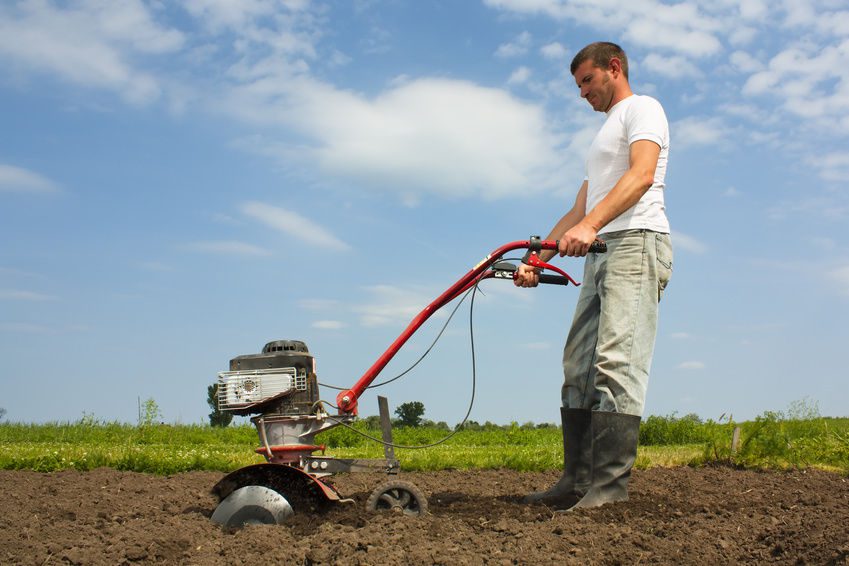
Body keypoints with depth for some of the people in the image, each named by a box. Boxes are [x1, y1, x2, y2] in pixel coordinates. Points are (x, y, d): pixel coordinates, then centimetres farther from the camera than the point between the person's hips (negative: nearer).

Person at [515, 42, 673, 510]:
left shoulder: (641, 109, 6)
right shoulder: (605, 136, 34)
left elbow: (642, 174, -15)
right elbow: (578, 213, 29)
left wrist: (591, 226, -28)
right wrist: (538, 259, 19)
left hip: (636, 243, -9)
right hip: (601, 256, 10)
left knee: (616, 363, -18)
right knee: (579, 367, 2)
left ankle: (609, 483, -21)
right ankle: (578, 480, 2)